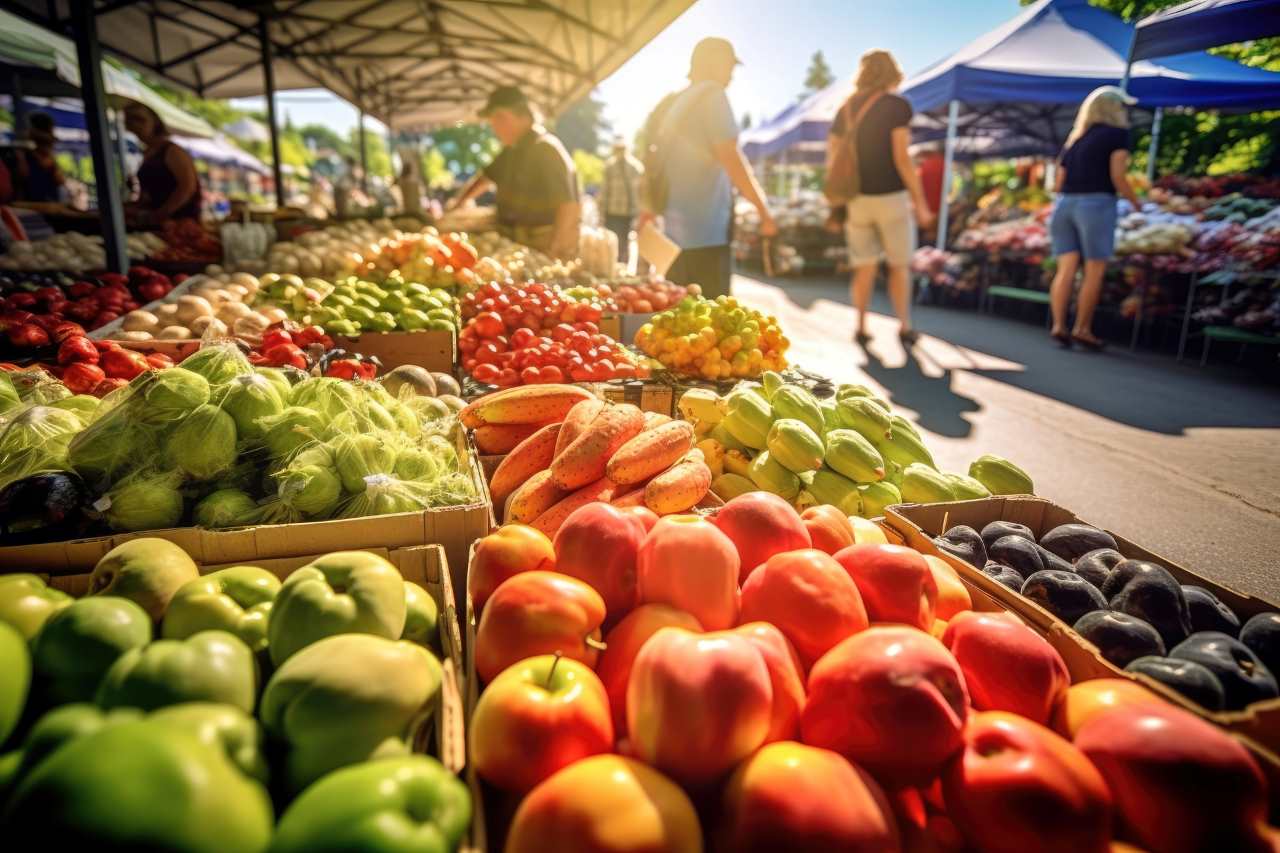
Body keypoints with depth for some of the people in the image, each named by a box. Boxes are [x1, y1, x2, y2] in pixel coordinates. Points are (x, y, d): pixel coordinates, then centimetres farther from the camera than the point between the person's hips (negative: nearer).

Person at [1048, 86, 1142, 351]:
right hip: (1096, 204, -6)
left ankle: (1058, 325, -8)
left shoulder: (1074, 139, 20)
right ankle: (1082, 329, -1)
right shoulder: (1117, 133, 2)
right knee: (1094, 271, -1)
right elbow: (1118, 177, -6)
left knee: (1066, 269, 1)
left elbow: (1060, 181, 16)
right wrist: (1135, 201, 7)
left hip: (1064, 203, 6)